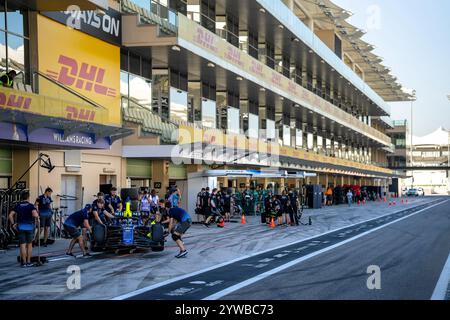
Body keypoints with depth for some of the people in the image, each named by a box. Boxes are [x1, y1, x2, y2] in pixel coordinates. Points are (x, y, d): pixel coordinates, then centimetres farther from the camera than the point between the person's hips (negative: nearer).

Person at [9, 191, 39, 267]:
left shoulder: (17, 206, 4)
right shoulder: (31, 206, -4)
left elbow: (10, 215, -5)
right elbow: (35, 214, -23)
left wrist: (13, 224, 2)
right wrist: (37, 220, -6)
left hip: (20, 227, 2)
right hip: (29, 226, -1)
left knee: (22, 245, 3)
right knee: (29, 245, 11)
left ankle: (24, 262, 3)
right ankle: (28, 262, 11)